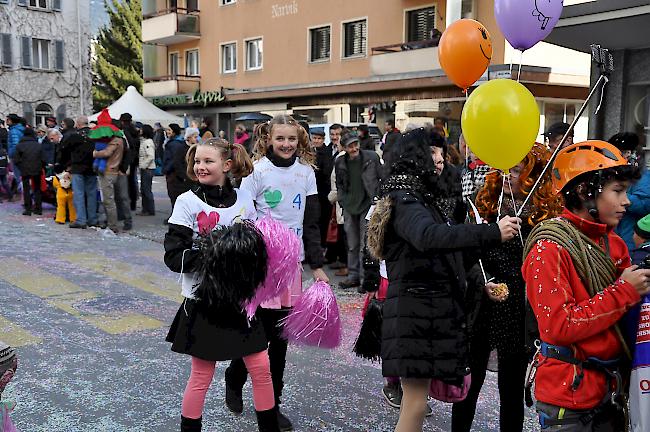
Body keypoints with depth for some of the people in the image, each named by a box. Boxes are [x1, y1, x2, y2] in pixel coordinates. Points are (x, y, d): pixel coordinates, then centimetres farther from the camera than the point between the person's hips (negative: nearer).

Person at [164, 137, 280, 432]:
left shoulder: (244, 199, 1)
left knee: (261, 368, 8)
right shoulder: (187, 202, -9)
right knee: (201, 376, 6)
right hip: (203, 300, -3)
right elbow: (174, 256, -14)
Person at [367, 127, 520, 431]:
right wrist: (492, 233, -39)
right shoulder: (405, 201, -15)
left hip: (433, 311, 10)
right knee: (415, 405, -6)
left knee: (416, 399, 17)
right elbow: (429, 237, -36)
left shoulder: (424, 198, 16)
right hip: (414, 312, -10)